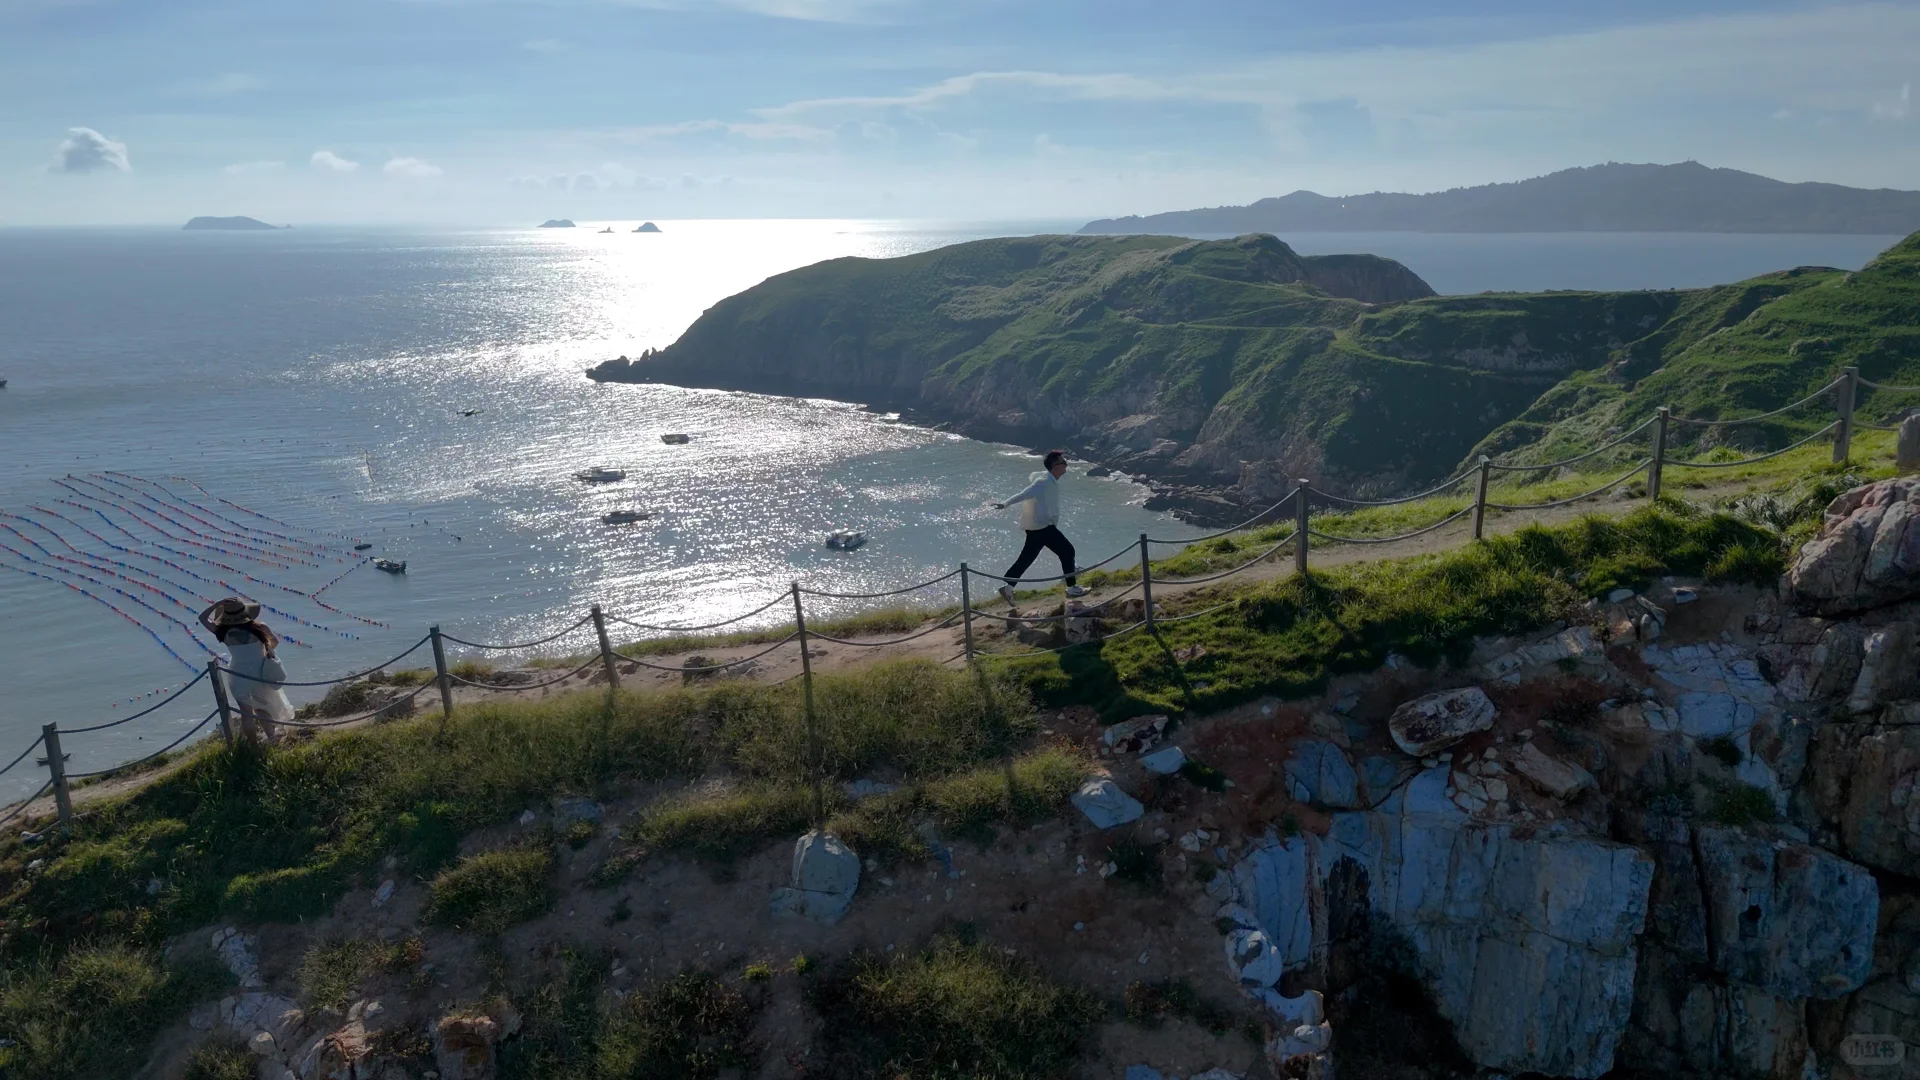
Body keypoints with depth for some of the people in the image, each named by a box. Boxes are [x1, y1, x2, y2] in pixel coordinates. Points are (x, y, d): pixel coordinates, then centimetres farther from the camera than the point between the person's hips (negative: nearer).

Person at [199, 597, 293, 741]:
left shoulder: (225, 633, -13)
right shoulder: (259, 627, -12)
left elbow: (203, 617, 2)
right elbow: (275, 642, 7)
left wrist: (218, 603, -3)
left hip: (240, 679, -2)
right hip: (260, 674, 2)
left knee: (246, 713, 13)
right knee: (262, 709, 22)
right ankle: (271, 739, 31)